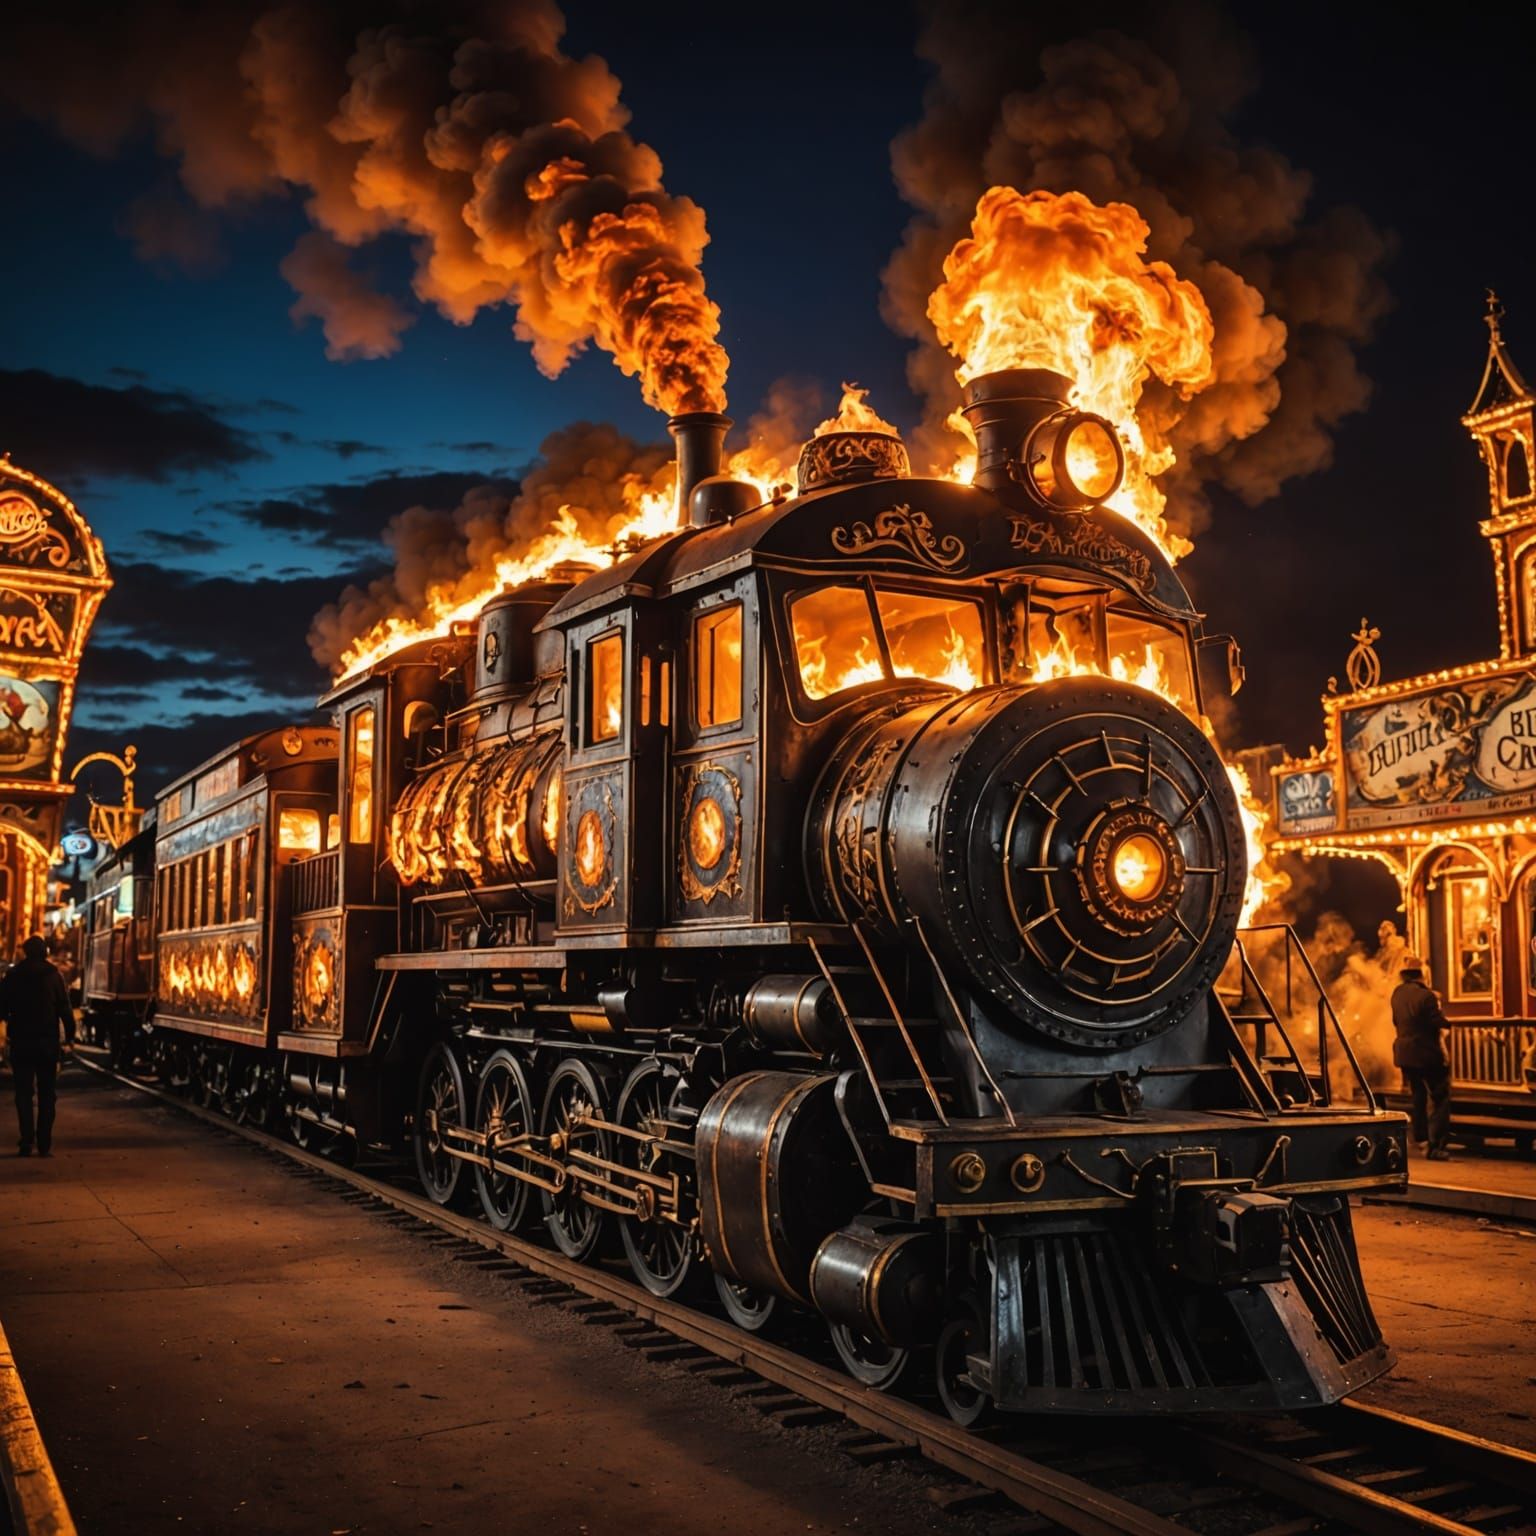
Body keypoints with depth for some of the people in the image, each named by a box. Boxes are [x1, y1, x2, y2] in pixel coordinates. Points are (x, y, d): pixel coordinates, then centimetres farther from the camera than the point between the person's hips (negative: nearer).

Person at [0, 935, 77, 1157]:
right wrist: (70, 1036, 2)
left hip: (21, 1041, 0)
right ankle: (45, 1144, 2)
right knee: (46, 1094, 7)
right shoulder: (54, 976, -4)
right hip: (48, 1042, 0)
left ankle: (26, 1142, -3)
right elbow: (65, 1009, -6)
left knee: (24, 1093, 5)